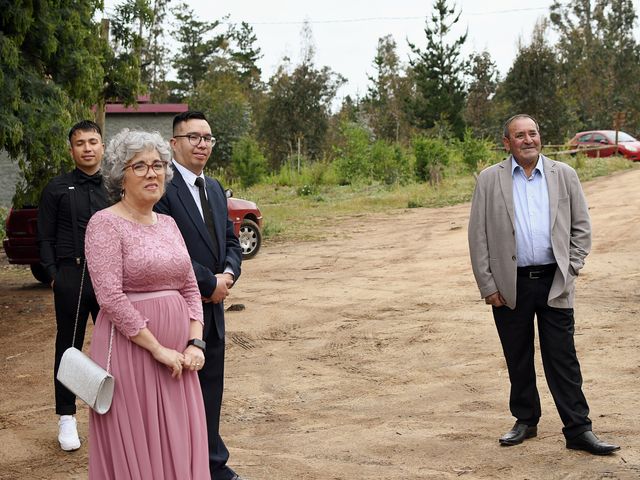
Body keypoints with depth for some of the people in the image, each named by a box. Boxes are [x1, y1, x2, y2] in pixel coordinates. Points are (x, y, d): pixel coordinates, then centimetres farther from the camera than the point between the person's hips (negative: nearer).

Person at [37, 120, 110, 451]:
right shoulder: (57, 189, 4)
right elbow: (45, 239, 4)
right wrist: (53, 275, -6)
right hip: (71, 277, -2)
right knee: (69, 346, 6)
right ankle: (66, 417, 15)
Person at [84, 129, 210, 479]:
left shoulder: (168, 223, 12)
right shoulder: (105, 223, -9)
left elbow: (189, 288, 13)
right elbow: (111, 296, -17)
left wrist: (195, 343, -1)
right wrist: (157, 349, -16)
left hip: (176, 353, 6)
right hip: (130, 349, -6)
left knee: (177, 443, 11)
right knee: (134, 446, 3)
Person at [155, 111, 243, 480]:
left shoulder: (215, 189, 14)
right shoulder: (162, 187, -14)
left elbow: (231, 241, 16)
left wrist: (228, 275, -4)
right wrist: (210, 283, -14)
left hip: (213, 308, 8)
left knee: (211, 389, 16)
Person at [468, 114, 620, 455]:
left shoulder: (564, 175, 6)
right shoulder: (490, 180, 3)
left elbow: (581, 226, 9)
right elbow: (478, 235, 2)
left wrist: (571, 270, 0)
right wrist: (488, 285, -3)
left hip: (554, 283, 0)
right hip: (510, 285, 0)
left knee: (563, 359, -1)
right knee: (517, 359, 11)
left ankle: (578, 430, 3)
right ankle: (525, 421, 26)